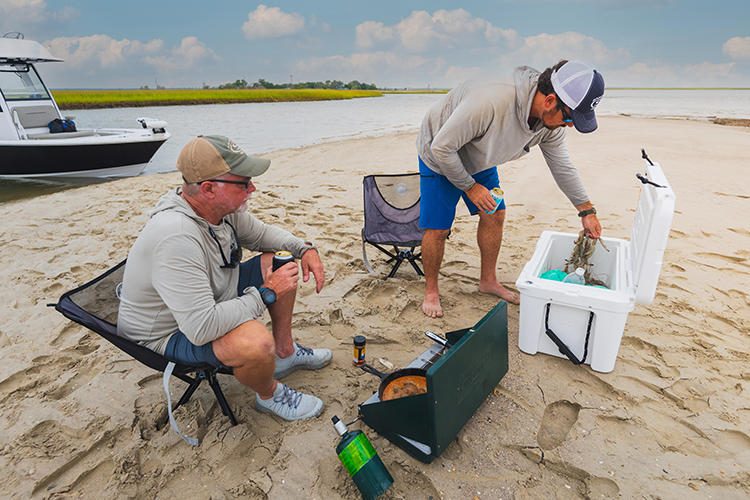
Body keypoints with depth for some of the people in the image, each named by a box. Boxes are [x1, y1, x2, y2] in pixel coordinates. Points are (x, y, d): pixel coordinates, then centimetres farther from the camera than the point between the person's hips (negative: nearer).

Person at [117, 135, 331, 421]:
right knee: (256, 341, -36)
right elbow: (202, 329, -40)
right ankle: (269, 395, 1)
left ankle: (286, 354, 19)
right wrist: (266, 293, -29)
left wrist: (304, 248, -7)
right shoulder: (176, 238, -38)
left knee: (283, 264, 5)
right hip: (171, 333, -9)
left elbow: (261, 234, 9)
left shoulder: (223, 205, -12)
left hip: (214, 297, 9)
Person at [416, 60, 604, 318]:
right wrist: (470, 186, -22)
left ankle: (488, 280, 25)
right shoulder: (490, 100, -42)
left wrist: (587, 210, 3)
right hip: (440, 159, -6)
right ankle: (431, 291, 14)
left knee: (495, 215, 5)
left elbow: (562, 166, 1)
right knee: (437, 229, -8)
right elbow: (442, 147, -32)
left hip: (479, 161, 7)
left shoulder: (551, 121, -16)